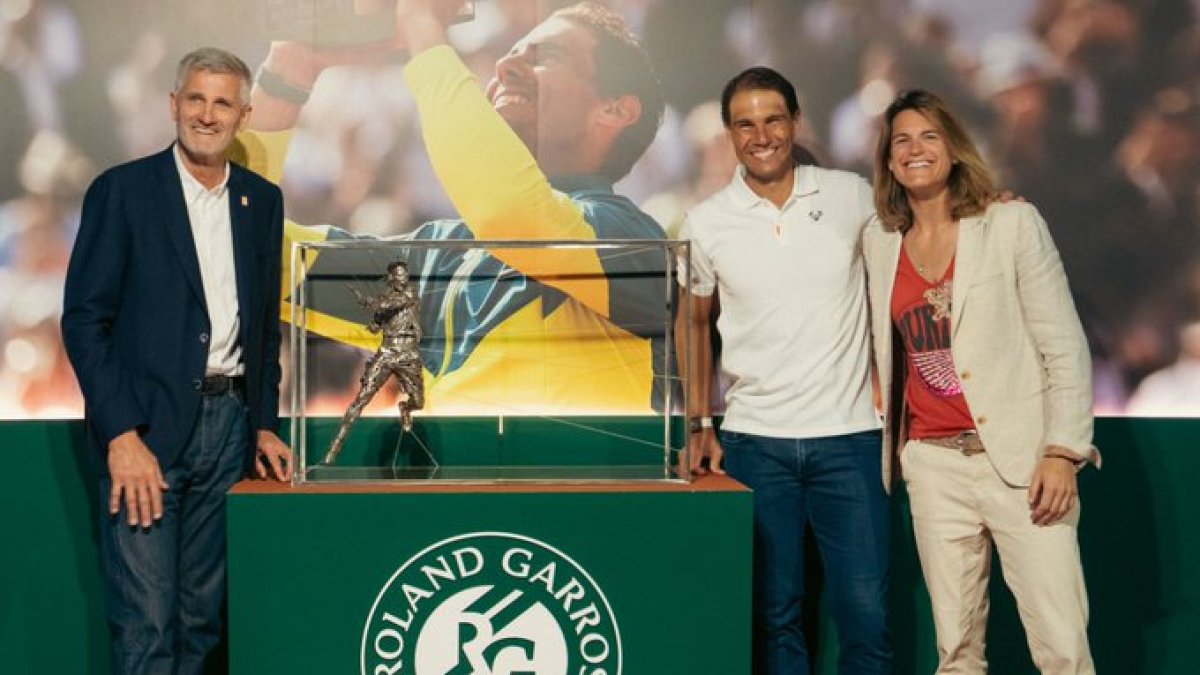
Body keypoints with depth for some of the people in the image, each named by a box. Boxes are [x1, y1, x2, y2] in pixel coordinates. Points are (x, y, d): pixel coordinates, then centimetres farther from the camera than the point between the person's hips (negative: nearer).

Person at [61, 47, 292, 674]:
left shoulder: (261, 200, 11)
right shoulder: (121, 190, -3)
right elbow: (84, 318, -7)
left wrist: (264, 424, 13)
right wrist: (121, 435, -15)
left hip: (229, 424, 5)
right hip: (145, 428, -4)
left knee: (202, 615, 10)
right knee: (144, 622, -5)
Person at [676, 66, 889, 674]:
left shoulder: (853, 197, 0)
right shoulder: (706, 223, 2)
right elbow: (694, 321, 14)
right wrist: (700, 425, 7)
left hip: (849, 438, 0)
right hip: (754, 442, 1)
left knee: (866, 614, 0)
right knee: (774, 615, 8)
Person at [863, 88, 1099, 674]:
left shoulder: (1012, 223, -2)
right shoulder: (879, 242, 9)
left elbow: (1065, 346, -4)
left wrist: (1062, 452, -12)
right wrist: (889, 448, 10)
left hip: (1020, 457, -3)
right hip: (933, 464, 3)